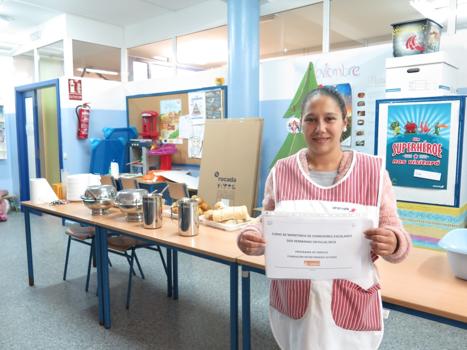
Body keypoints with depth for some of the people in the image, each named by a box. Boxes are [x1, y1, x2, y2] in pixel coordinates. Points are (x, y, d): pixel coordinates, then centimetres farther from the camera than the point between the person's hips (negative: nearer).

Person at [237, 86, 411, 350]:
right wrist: (252, 238, -17)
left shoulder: (374, 171, -6)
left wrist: (392, 243, -25)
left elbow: (396, 236, -3)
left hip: (352, 307, -1)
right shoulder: (281, 171, -3)